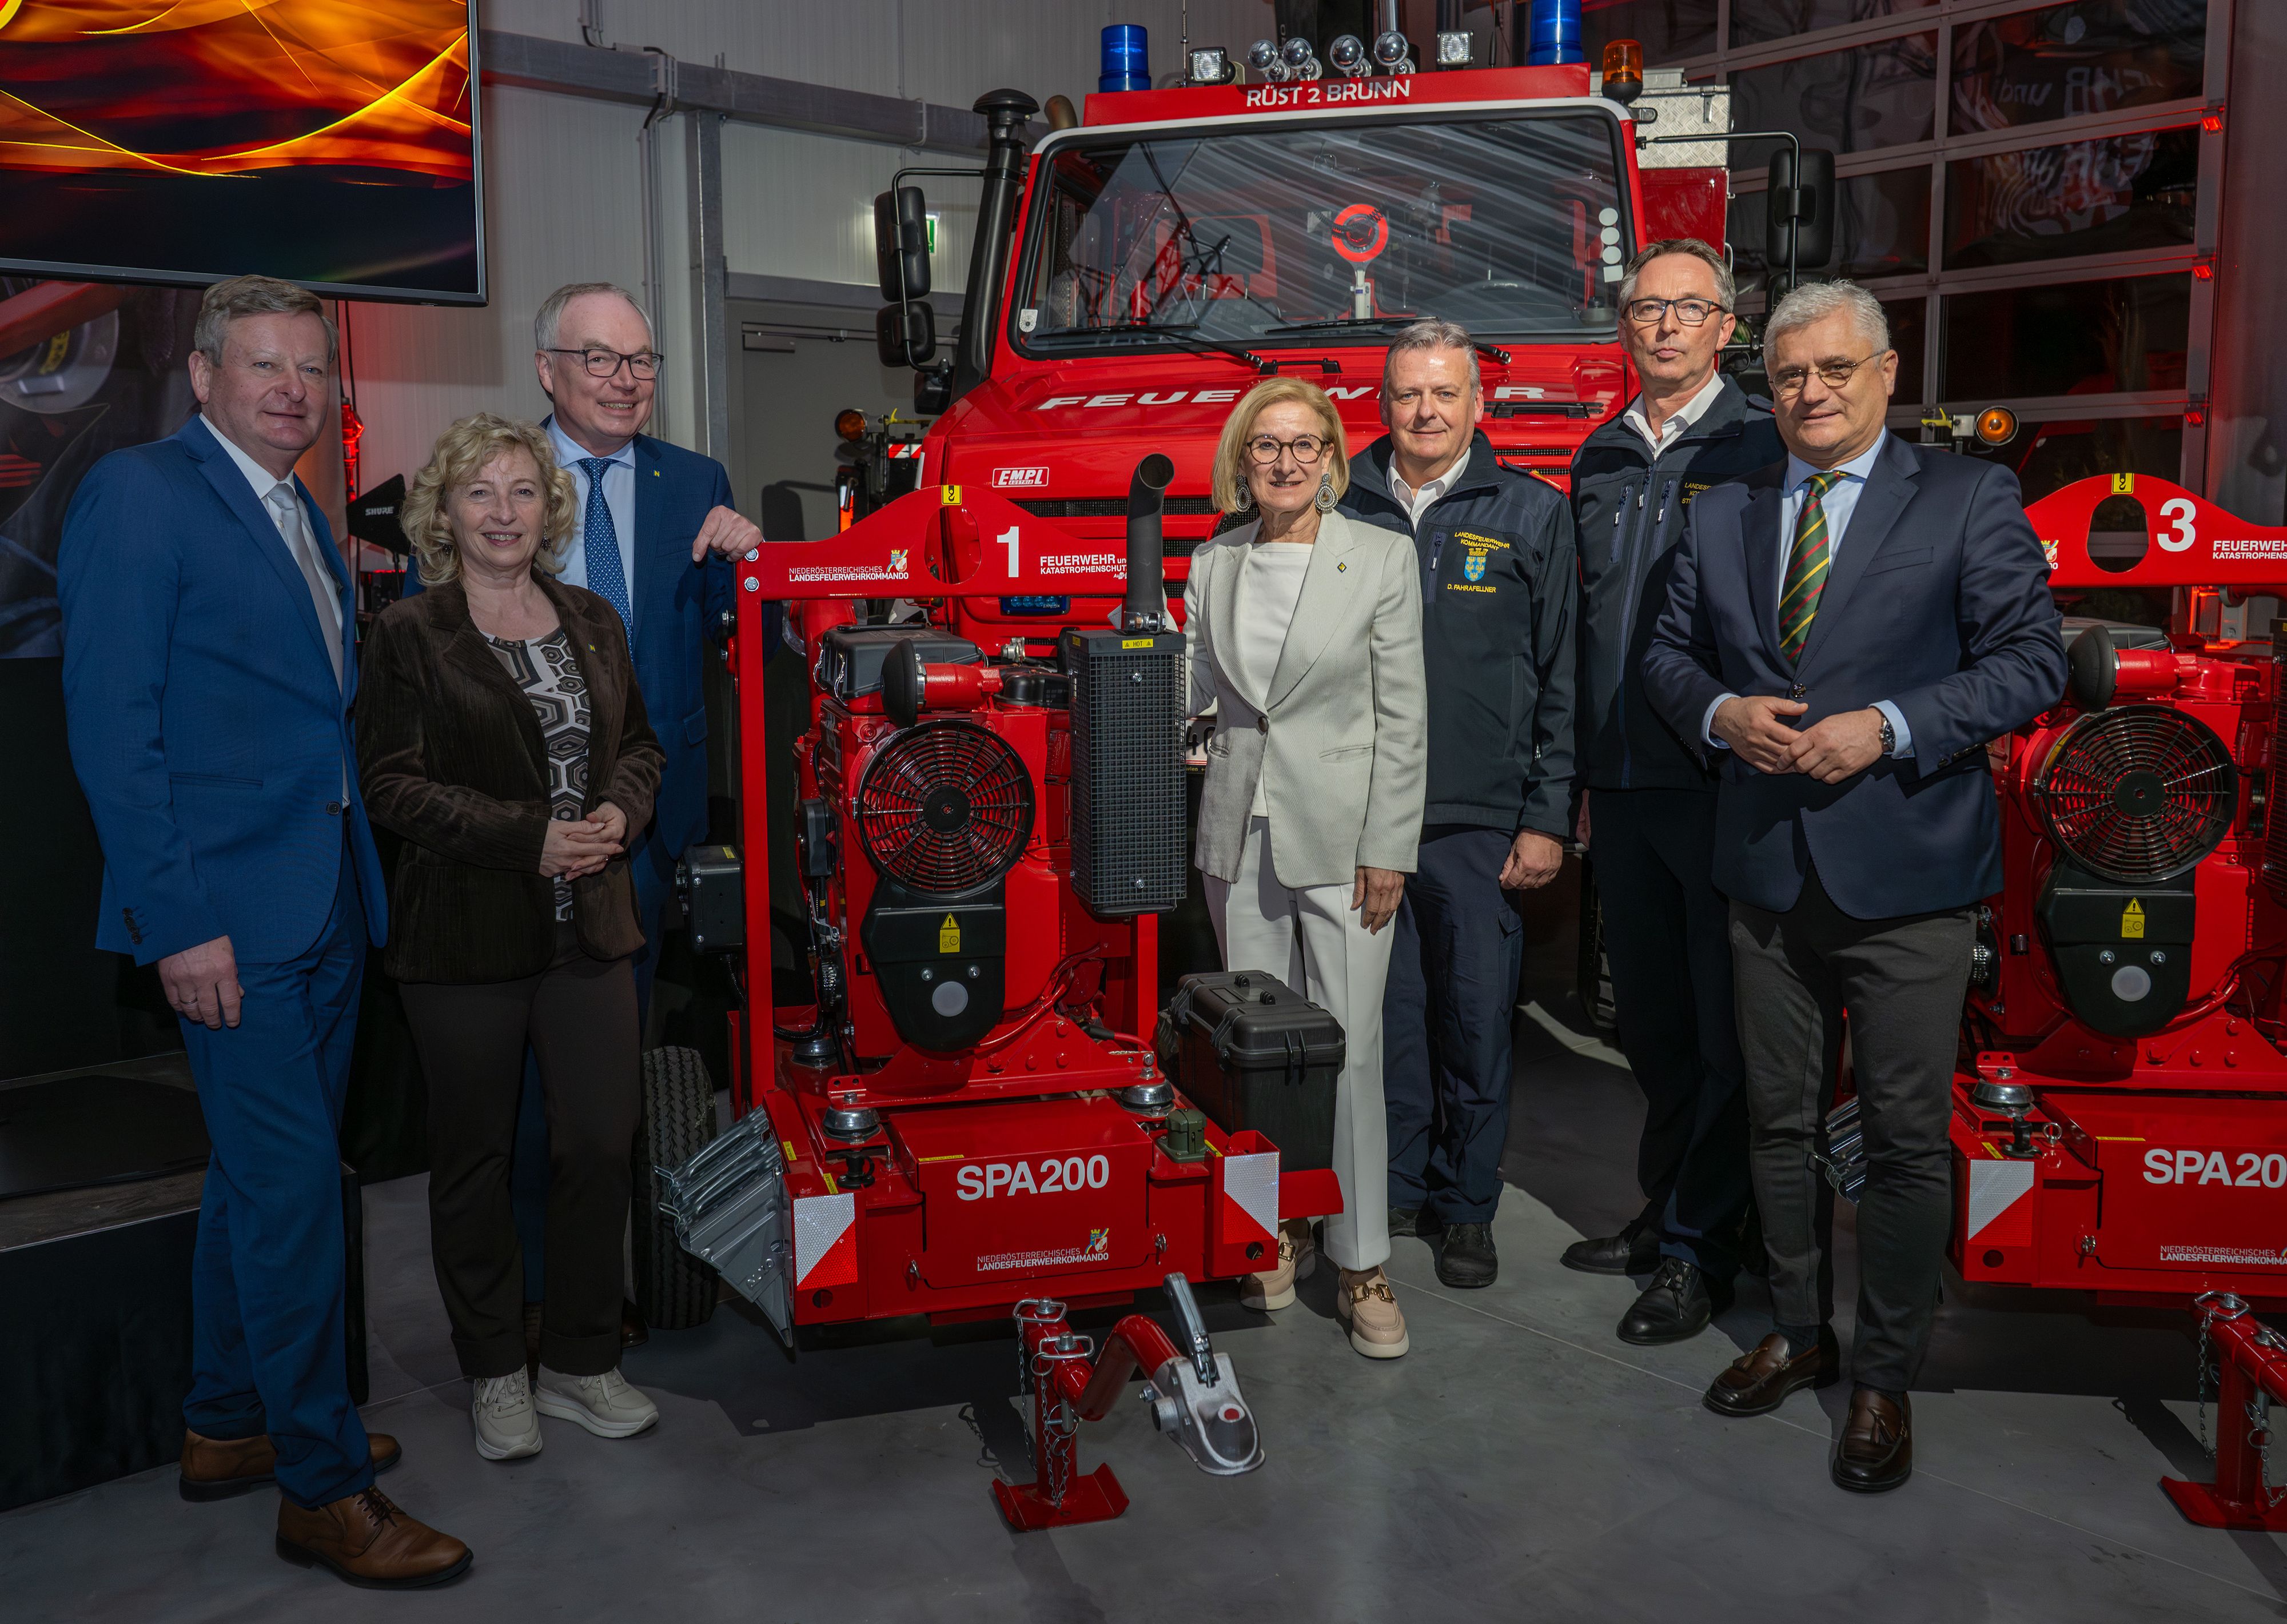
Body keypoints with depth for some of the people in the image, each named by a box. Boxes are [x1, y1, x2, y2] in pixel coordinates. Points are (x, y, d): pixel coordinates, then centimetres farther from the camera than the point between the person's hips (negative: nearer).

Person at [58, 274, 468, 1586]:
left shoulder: (309, 521, 17)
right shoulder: (140, 493, -8)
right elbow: (111, 723, -14)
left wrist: (358, 874, 13)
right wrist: (178, 918, -18)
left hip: (326, 904, 8)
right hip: (229, 911, -8)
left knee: (265, 1176, 17)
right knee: (293, 1184, -5)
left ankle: (231, 1426, 32)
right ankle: (323, 1486, 7)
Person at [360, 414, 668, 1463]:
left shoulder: (593, 621, 11)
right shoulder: (409, 635, -4)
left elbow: (640, 745, 15)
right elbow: (396, 784, -10)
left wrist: (619, 812, -6)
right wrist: (528, 839, -18)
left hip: (589, 930, 4)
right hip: (466, 937, -4)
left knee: (602, 1141, 4)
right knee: (474, 1159, 8)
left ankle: (581, 1361, 21)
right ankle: (496, 1373, 25)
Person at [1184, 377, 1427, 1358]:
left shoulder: (1382, 560, -2)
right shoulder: (1214, 565, 9)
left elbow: (1401, 721, -4)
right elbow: (1192, 689, 13)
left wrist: (1388, 852, -9)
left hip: (1340, 836, -4)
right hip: (1241, 834, 4)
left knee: (1349, 1050, -3)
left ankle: (1363, 1265, 9)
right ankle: (1278, 1232, 27)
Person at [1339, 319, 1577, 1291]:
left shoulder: (1533, 515, 4)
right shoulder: (1342, 512, 8)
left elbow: (1563, 681, 3)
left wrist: (1548, 820, -2)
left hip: (1479, 822, -1)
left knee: (1477, 1019, 4)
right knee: (1384, 1013, 8)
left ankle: (1467, 1206, 20)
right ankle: (1394, 1187, 25)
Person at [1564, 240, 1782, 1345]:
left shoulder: (1762, 446, -3)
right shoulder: (1600, 458, 15)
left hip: (1723, 783, -6)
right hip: (1621, 786, 6)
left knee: (1721, 1021, 2)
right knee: (1649, 1014, 14)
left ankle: (1702, 1248, 12)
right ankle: (1666, 1211, 29)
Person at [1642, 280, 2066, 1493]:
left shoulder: (1968, 499, -3)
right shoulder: (1722, 516, 10)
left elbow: (2030, 662, -7)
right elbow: (1668, 654, 13)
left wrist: (1888, 728, -19)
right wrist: (1718, 712, -8)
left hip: (1905, 874, -4)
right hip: (1768, 871, 4)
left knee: (1906, 1139, 4)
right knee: (1780, 1122, 15)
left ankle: (1885, 1380, 21)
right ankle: (1799, 1335, 34)